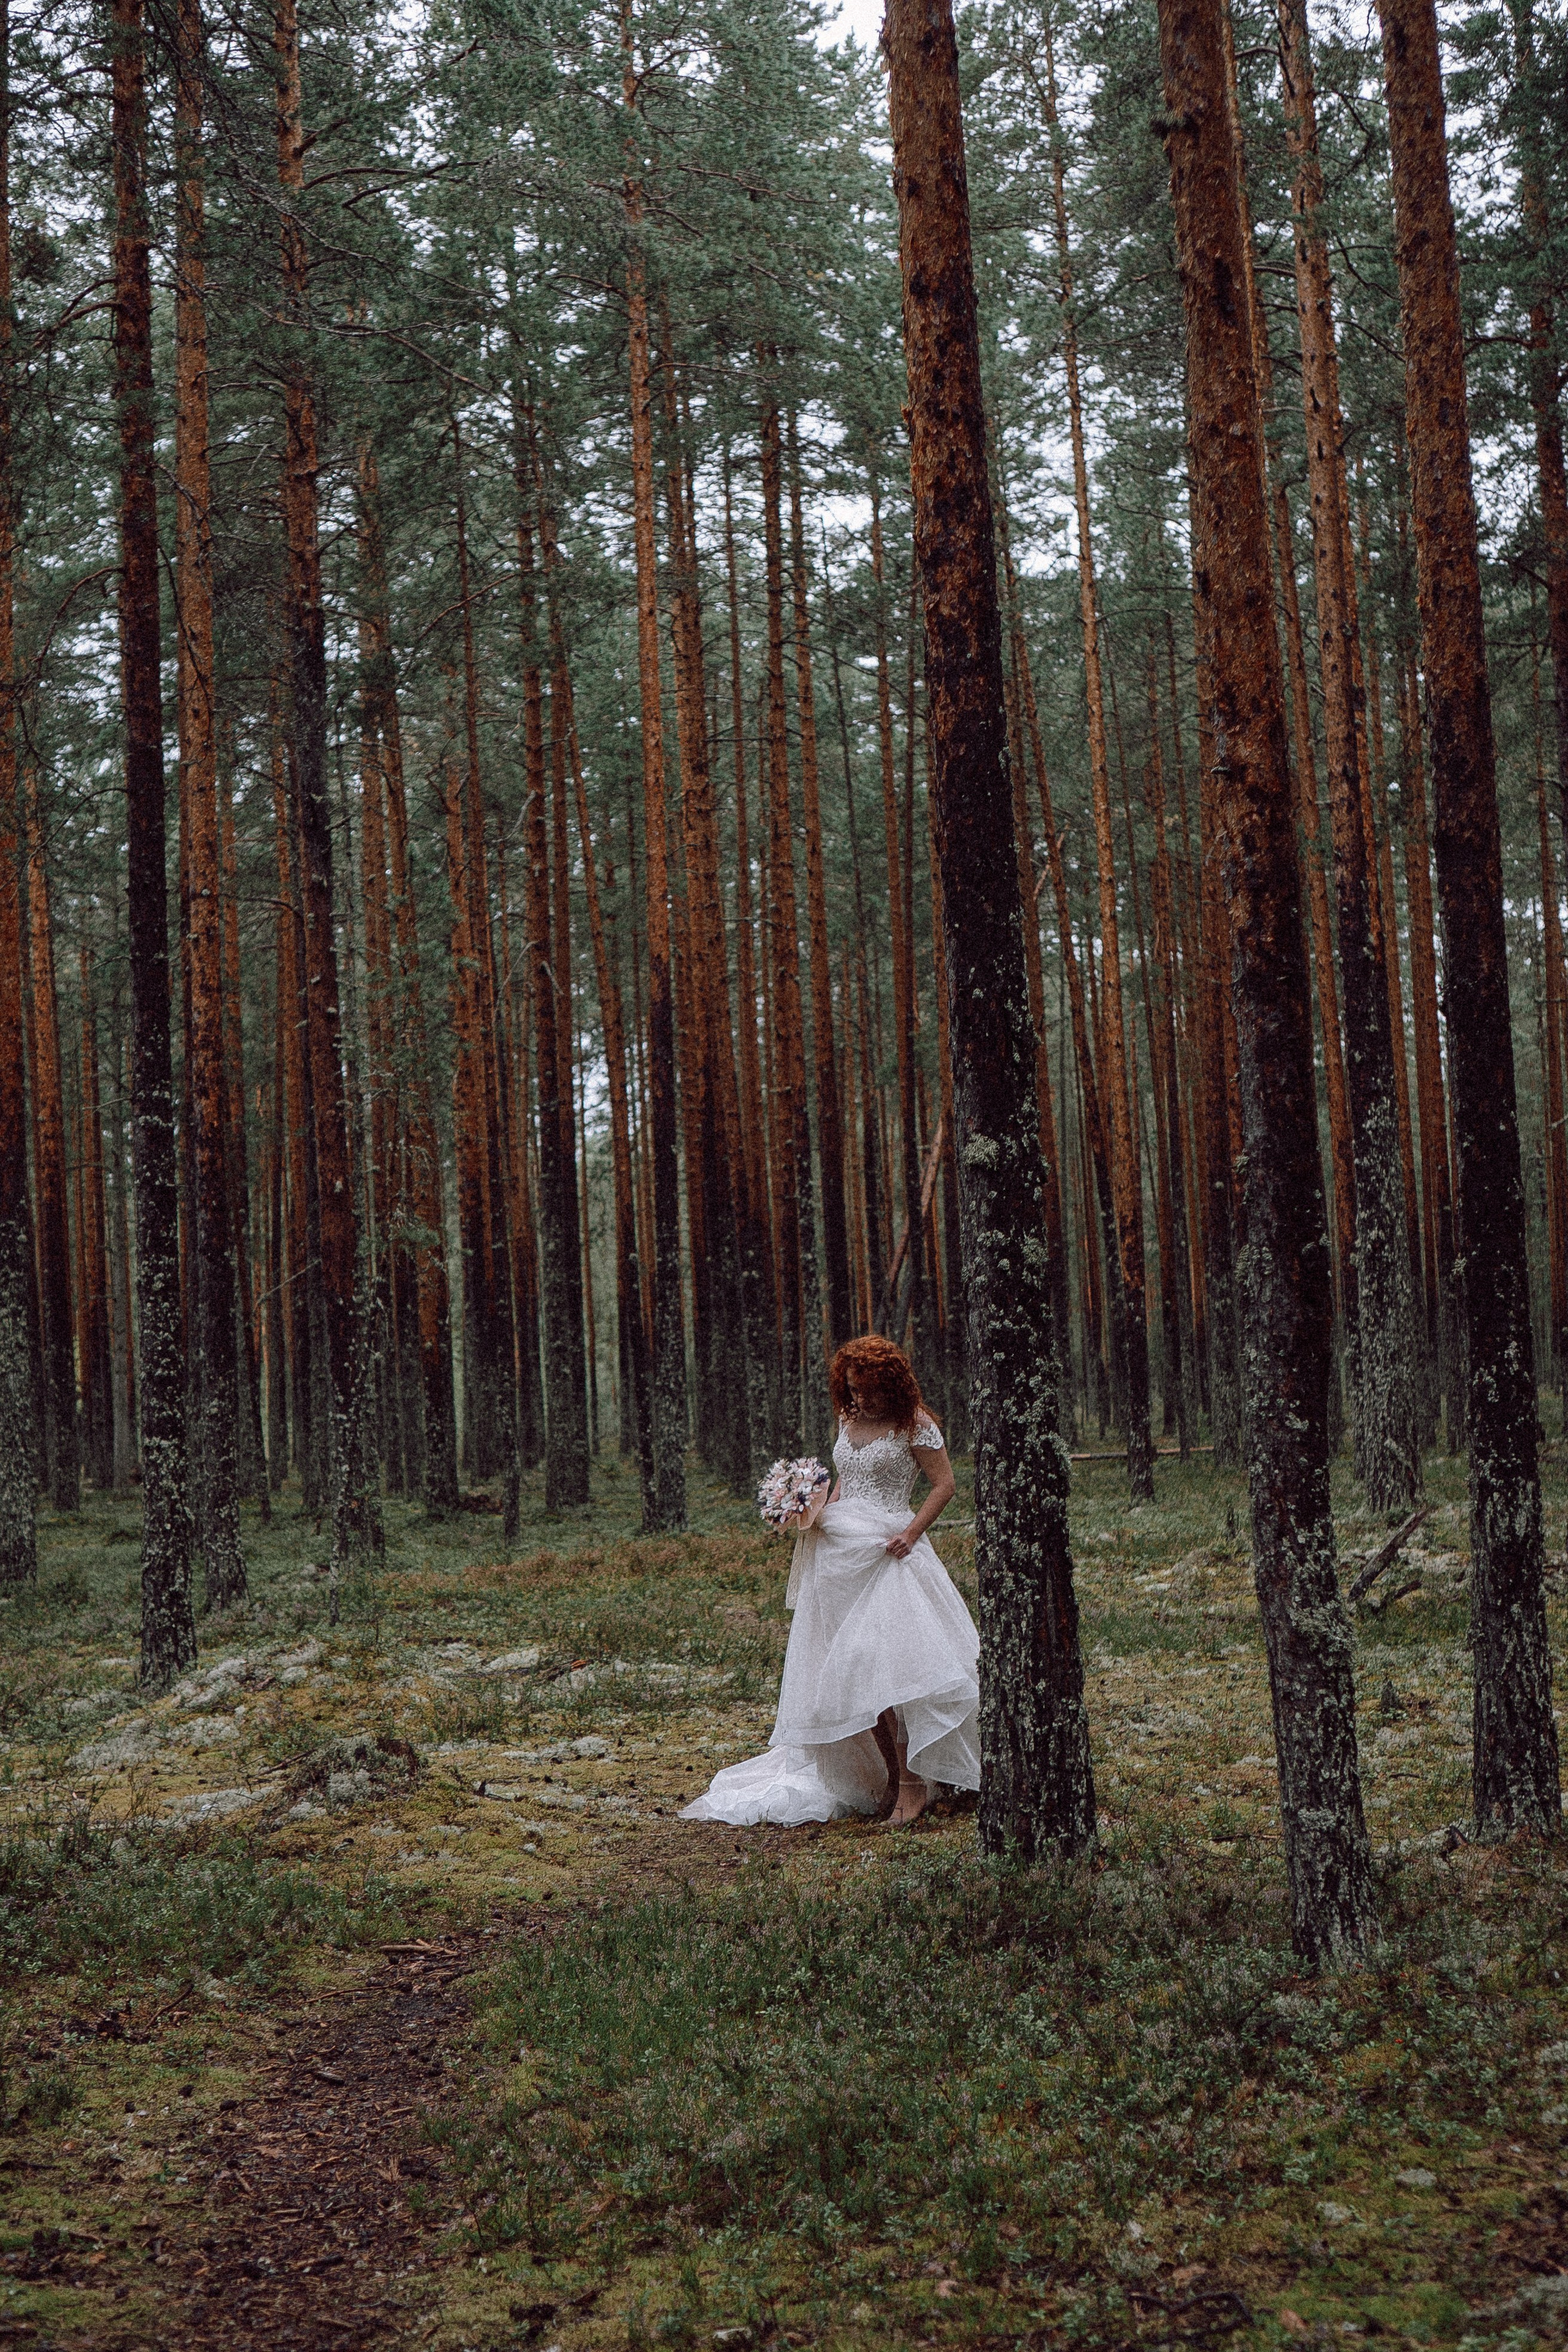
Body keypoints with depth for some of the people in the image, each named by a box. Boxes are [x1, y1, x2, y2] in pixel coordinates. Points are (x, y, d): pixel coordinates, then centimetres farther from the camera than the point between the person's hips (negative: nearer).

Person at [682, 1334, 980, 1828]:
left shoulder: (913, 1424, -5)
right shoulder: (849, 1419, 14)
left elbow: (944, 1484, -4)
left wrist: (912, 1533, -15)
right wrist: (825, 1507, 7)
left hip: (885, 1550, -7)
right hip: (838, 1551, 7)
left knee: (886, 1664, -16)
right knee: (850, 1672, 4)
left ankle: (913, 1782, -10)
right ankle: (891, 1777, 12)